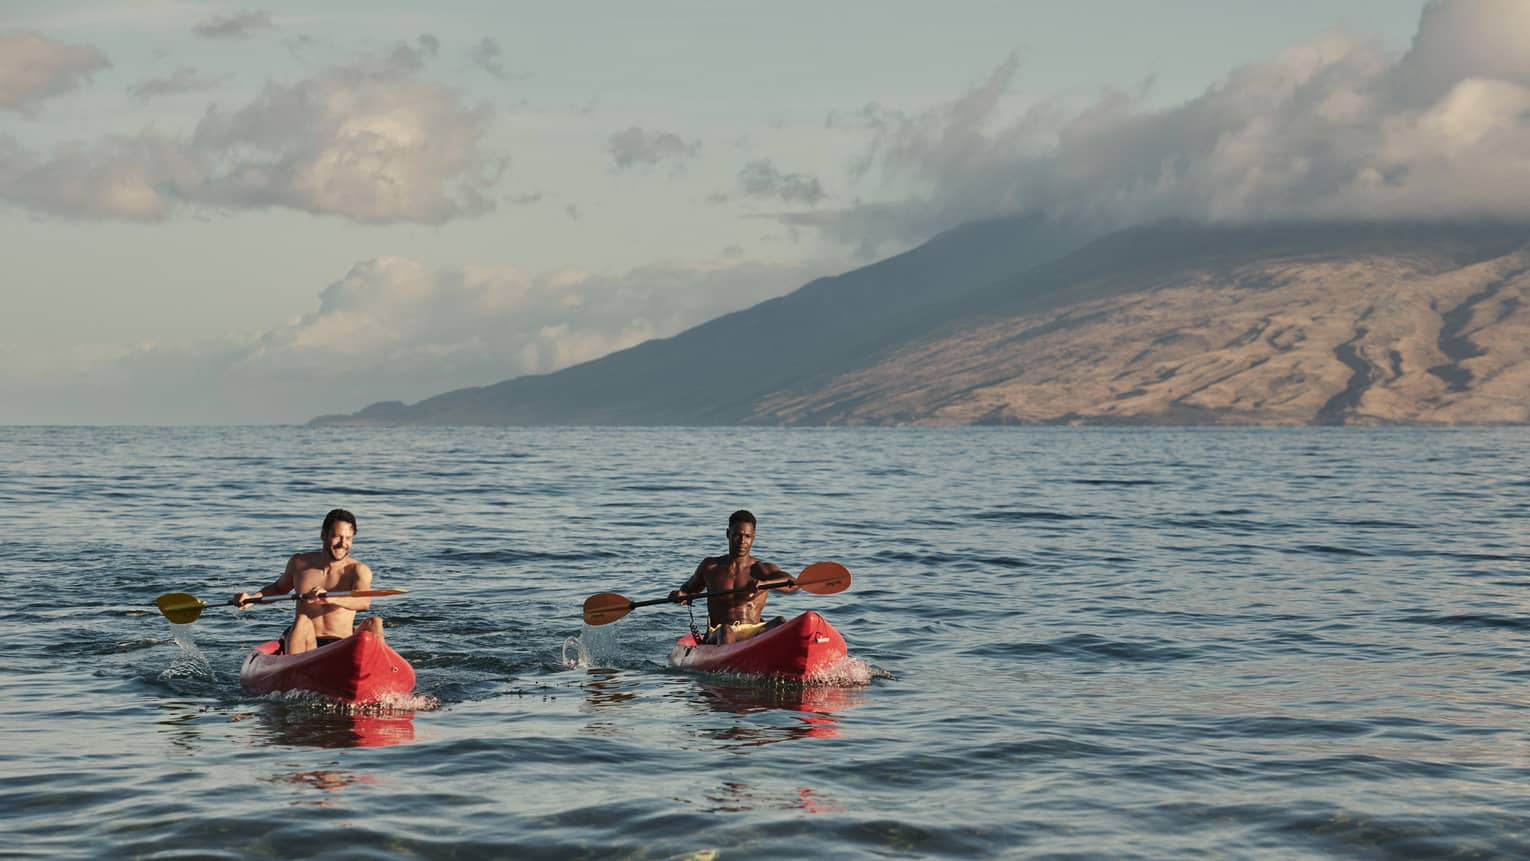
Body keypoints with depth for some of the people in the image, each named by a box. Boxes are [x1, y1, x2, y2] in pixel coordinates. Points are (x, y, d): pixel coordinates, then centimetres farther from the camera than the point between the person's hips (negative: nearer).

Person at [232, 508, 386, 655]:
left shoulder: (358, 570, -3)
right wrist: (251, 598, 10)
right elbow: (279, 588, 29)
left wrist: (330, 598, -43)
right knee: (302, 621, -30)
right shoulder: (299, 563, 8)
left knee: (374, 623, -26)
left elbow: (364, 601, -24)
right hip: (304, 645, 2)